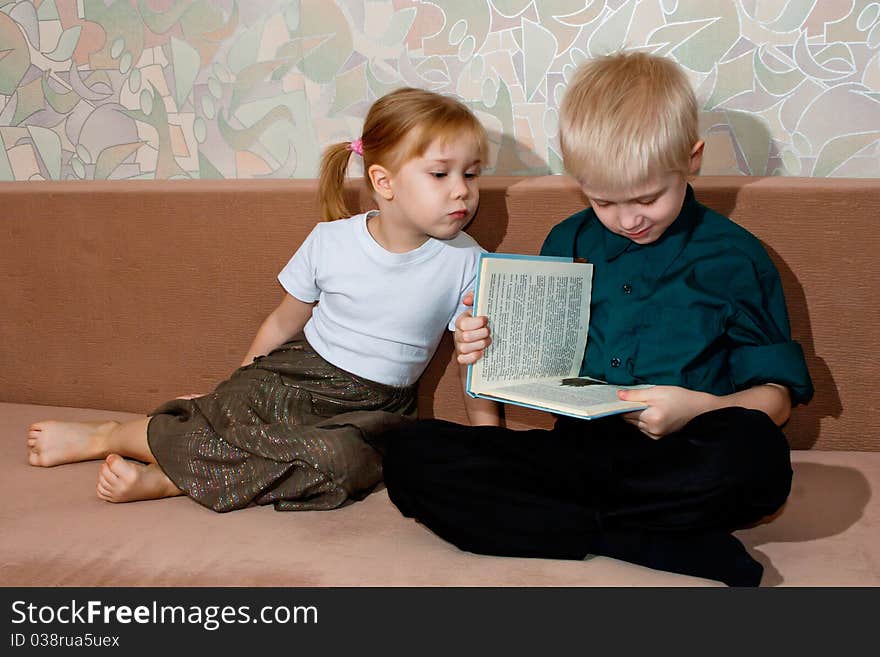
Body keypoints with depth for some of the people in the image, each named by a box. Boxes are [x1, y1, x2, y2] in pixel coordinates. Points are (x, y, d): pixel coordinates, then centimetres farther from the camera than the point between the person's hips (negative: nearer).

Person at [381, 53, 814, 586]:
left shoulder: (734, 256, 5)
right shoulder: (567, 243, 15)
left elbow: (775, 398, 5)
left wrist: (699, 407, -15)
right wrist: (490, 353, 0)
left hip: (675, 461, -3)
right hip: (574, 450, 4)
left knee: (754, 451, -38)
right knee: (411, 452, -20)